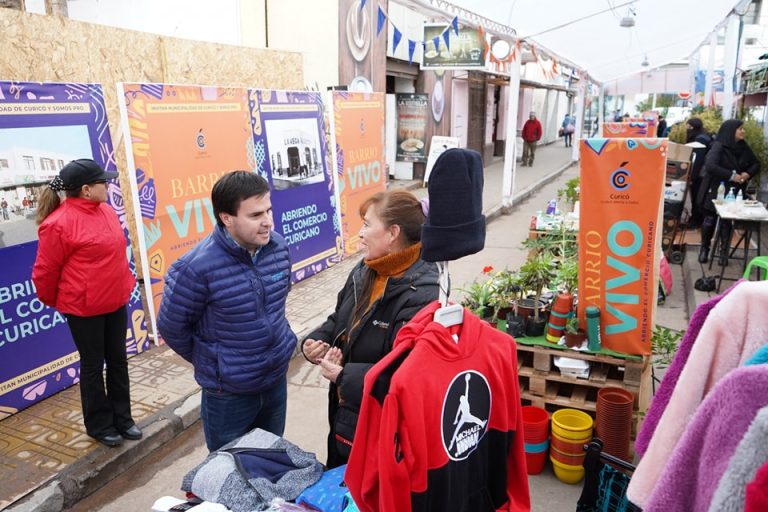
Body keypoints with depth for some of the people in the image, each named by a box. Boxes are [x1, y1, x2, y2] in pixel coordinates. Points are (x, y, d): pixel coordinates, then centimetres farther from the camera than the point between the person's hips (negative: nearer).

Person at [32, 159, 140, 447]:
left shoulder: (106, 210, 3)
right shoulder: (59, 223, -20)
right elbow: (45, 271, -11)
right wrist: (52, 302, 3)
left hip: (116, 302, 7)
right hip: (83, 308, -7)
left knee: (118, 361, 15)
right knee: (93, 366, 8)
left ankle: (122, 418, 30)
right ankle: (99, 425, 25)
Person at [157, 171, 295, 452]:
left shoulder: (279, 246, -8)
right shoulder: (196, 267, -25)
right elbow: (171, 328, -11)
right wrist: (211, 362, 2)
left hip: (277, 380, 5)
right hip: (228, 394, -4)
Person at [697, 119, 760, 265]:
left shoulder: (743, 147, 3)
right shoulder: (718, 146, -14)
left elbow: (756, 164, 13)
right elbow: (710, 166, -27)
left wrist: (748, 173, -8)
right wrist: (731, 175, -25)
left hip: (734, 192, 4)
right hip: (715, 190, -4)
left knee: (727, 222, 5)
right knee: (710, 220, 4)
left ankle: (724, 252, 15)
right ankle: (704, 249, 21)